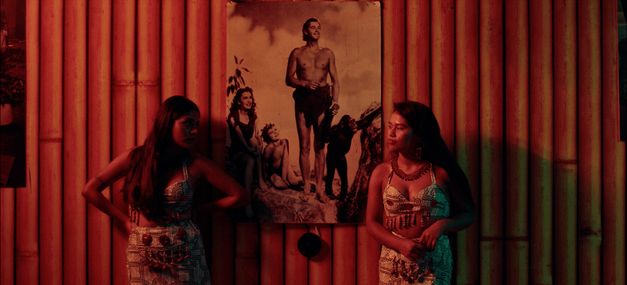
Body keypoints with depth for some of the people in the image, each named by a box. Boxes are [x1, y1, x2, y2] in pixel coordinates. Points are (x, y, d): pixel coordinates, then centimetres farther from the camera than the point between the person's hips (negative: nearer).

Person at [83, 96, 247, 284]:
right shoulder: (134, 158, -2)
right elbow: (90, 190, 5)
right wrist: (124, 220, 2)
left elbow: (238, 196, 0)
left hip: (185, 253, 0)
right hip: (143, 254, 1)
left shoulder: (196, 164, -4)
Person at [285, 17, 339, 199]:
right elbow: (289, 79, 5)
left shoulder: (327, 53, 12)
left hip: (322, 97, 1)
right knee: (304, 145, 0)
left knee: (320, 146, 0)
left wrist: (335, 101, -5)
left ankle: (319, 188, 0)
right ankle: (306, 186, 3)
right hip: (303, 97, -1)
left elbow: (335, 80, 9)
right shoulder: (297, 53, 8)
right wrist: (304, 83, -14)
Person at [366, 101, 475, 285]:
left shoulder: (441, 173, -3)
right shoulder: (381, 173, 2)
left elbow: (468, 213, 5)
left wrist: (442, 225, -14)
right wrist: (401, 244, -13)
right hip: (393, 264, 2)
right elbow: (372, 222, 3)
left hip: (434, 263, -2)